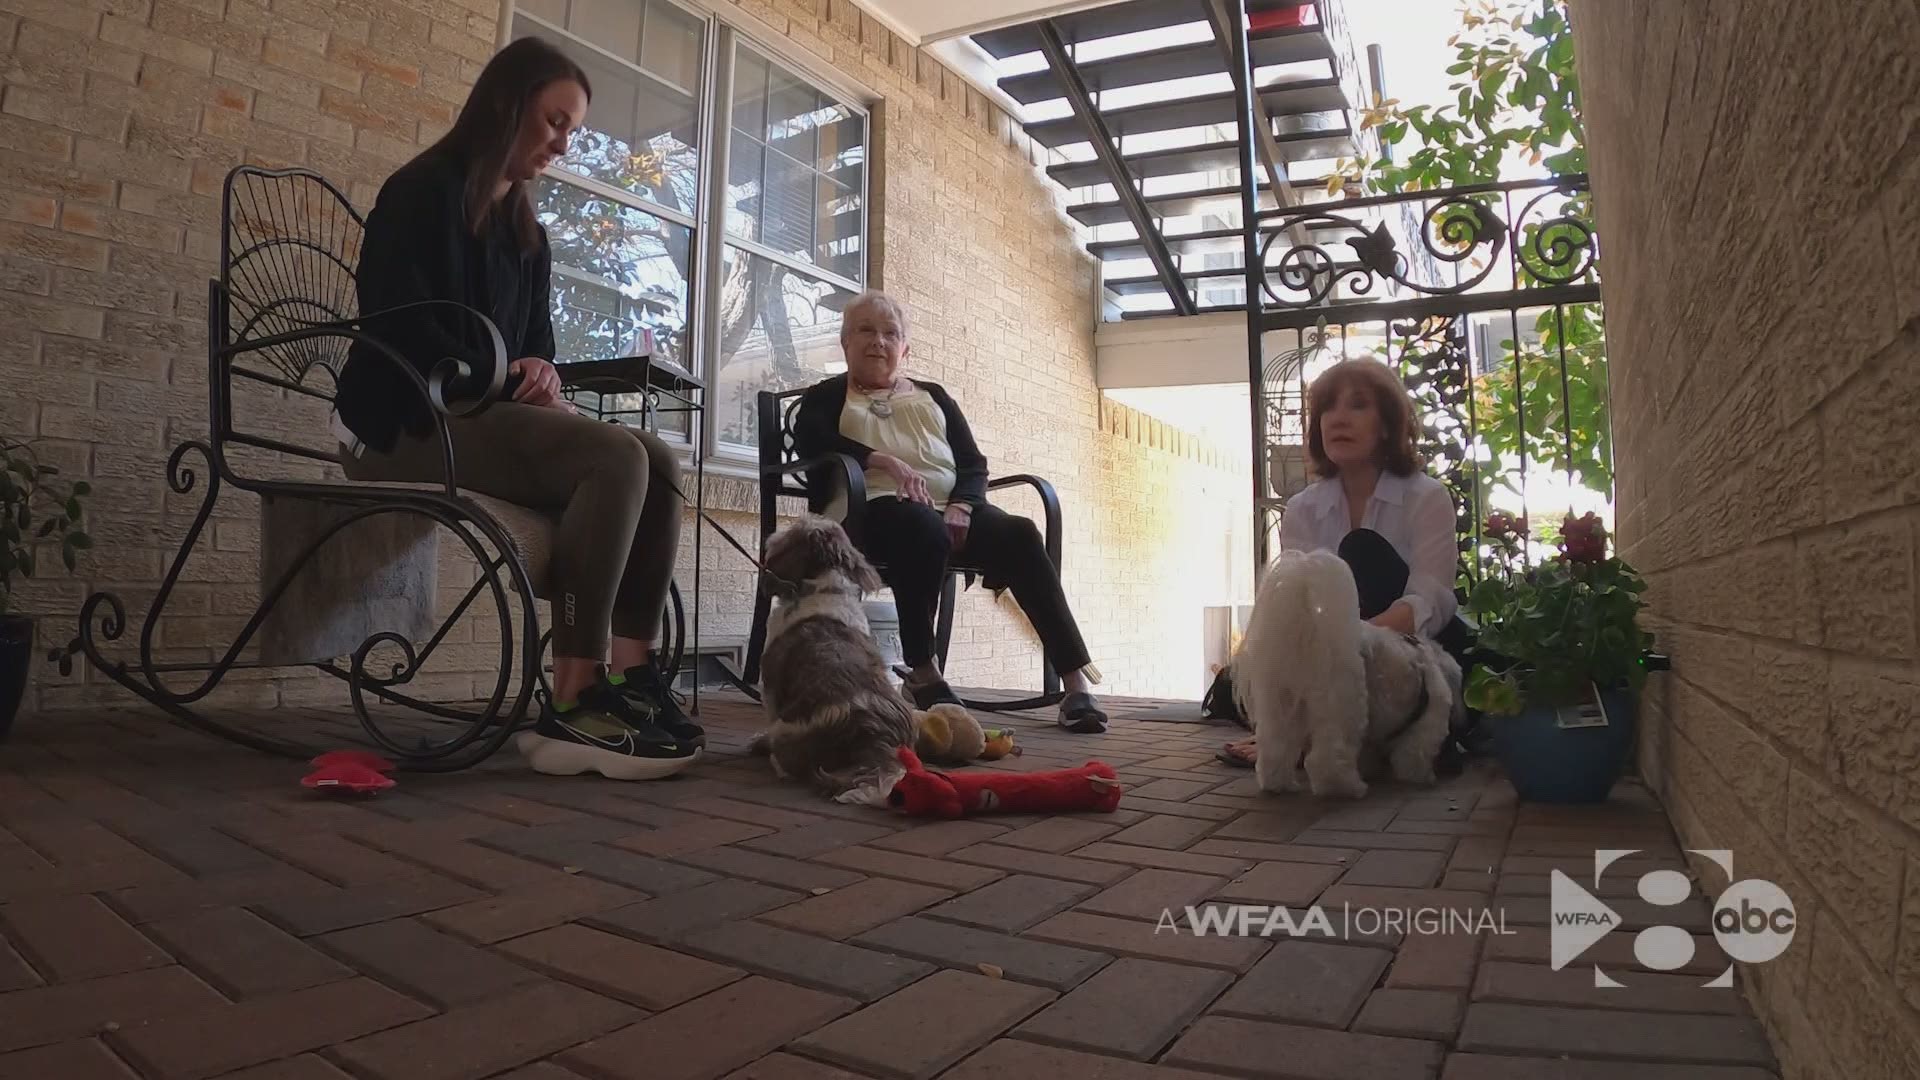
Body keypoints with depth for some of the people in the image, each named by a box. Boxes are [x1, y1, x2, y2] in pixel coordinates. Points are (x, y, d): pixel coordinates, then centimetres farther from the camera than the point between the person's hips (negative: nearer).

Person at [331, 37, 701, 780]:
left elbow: (536, 347, 19)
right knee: (616, 459, -31)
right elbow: (402, 332, -14)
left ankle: (629, 675, -23)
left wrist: (542, 381, -4)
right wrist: (504, 380, -13)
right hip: (405, 423, -8)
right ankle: (570, 705, -33)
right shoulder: (425, 192, -4)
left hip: (482, 417, 8)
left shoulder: (527, 233, 21)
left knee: (658, 462, -16)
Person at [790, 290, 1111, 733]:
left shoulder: (932, 395, 29)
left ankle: (1077, 682, -34)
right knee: (924, 527, -40)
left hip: (950, 507, 3)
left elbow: (973, 463, 16)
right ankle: (922, 672, -29)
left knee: (1020, 535, -27)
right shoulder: (827, 396, 20)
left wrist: (961, 506, -7)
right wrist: (887, 462, -19)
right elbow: (811, 441, -5)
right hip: (875, 508, -3)